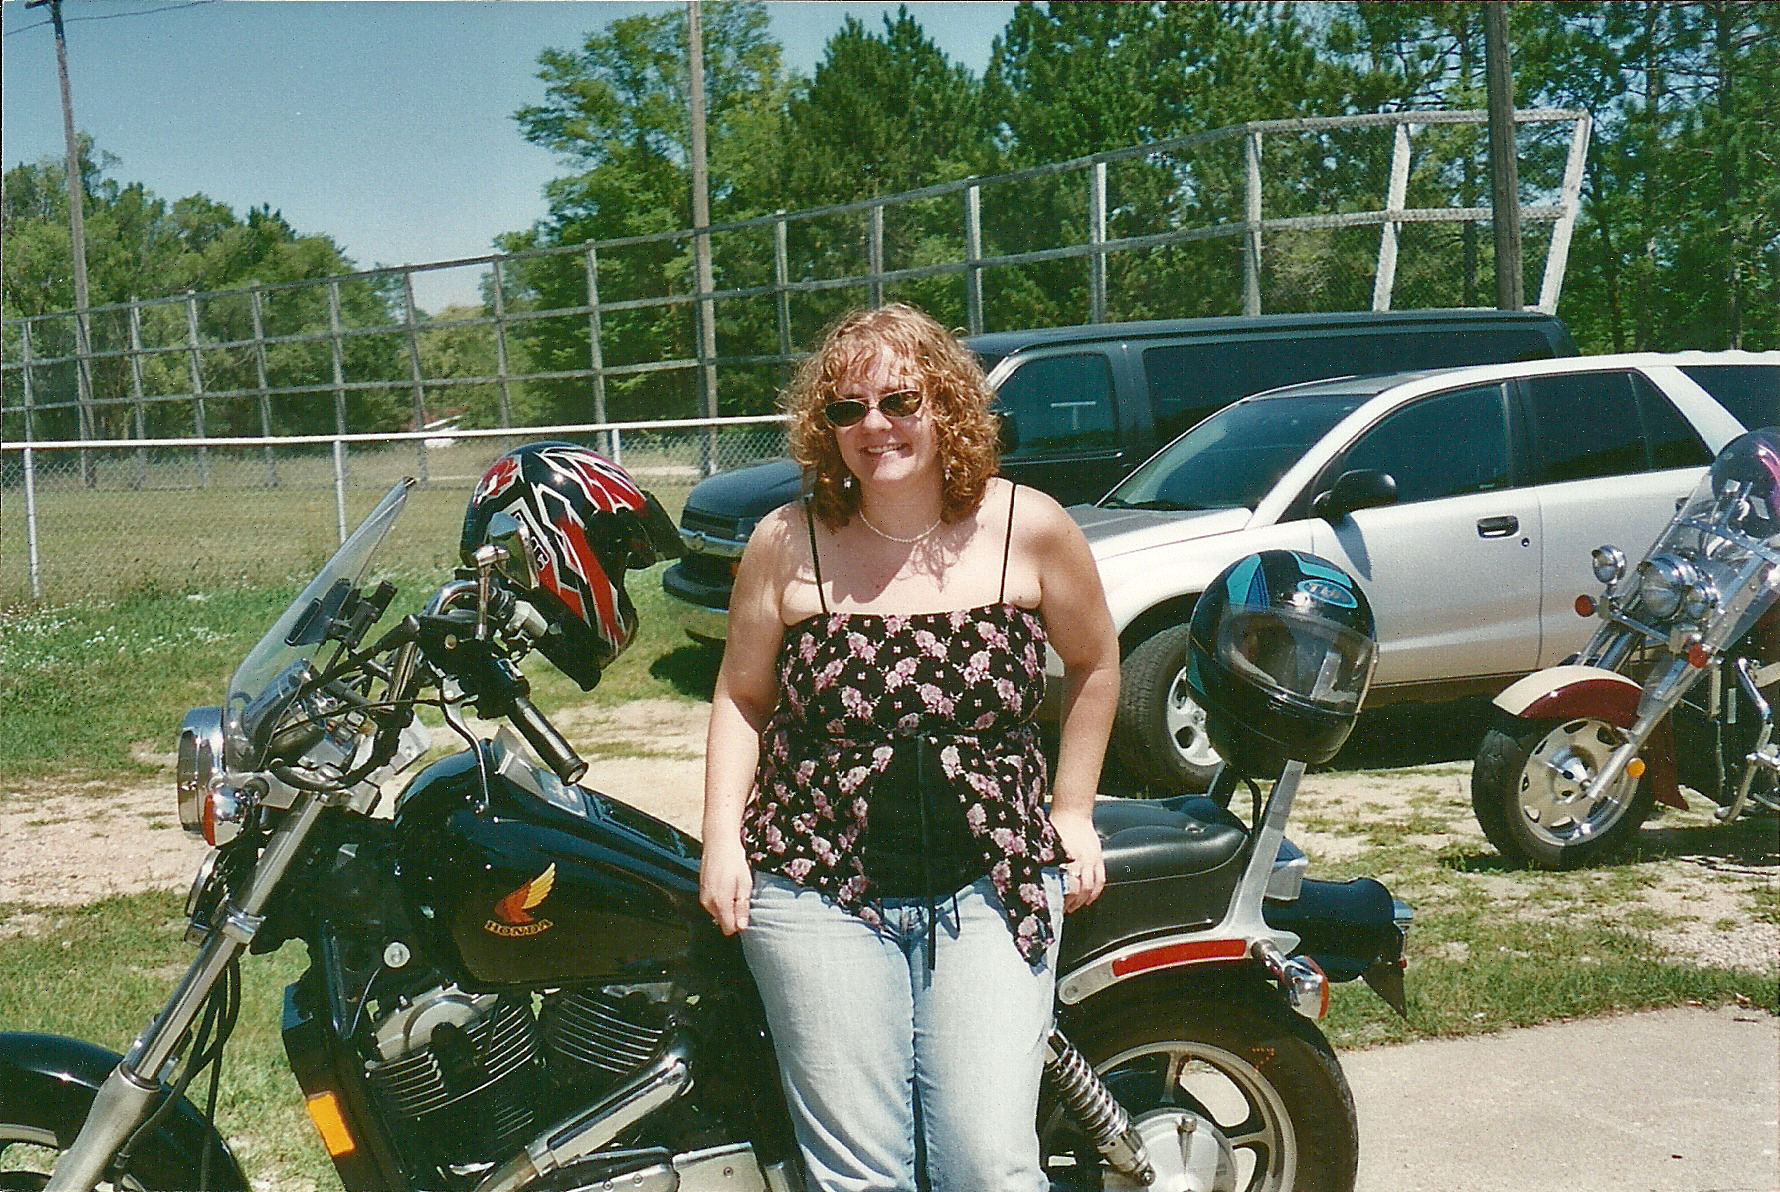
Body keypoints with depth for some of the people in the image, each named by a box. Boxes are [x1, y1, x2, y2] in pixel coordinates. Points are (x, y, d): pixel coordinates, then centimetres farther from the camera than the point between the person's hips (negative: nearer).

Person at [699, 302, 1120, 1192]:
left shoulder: (1029, 528, -1)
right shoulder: (786, 544, 0)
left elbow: (1095, 664, 13)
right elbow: (741, 697, 10)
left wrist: (1073, 814, 11)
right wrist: (722, 840, -1)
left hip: (993, 886, 0)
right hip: (819, 892, 0)